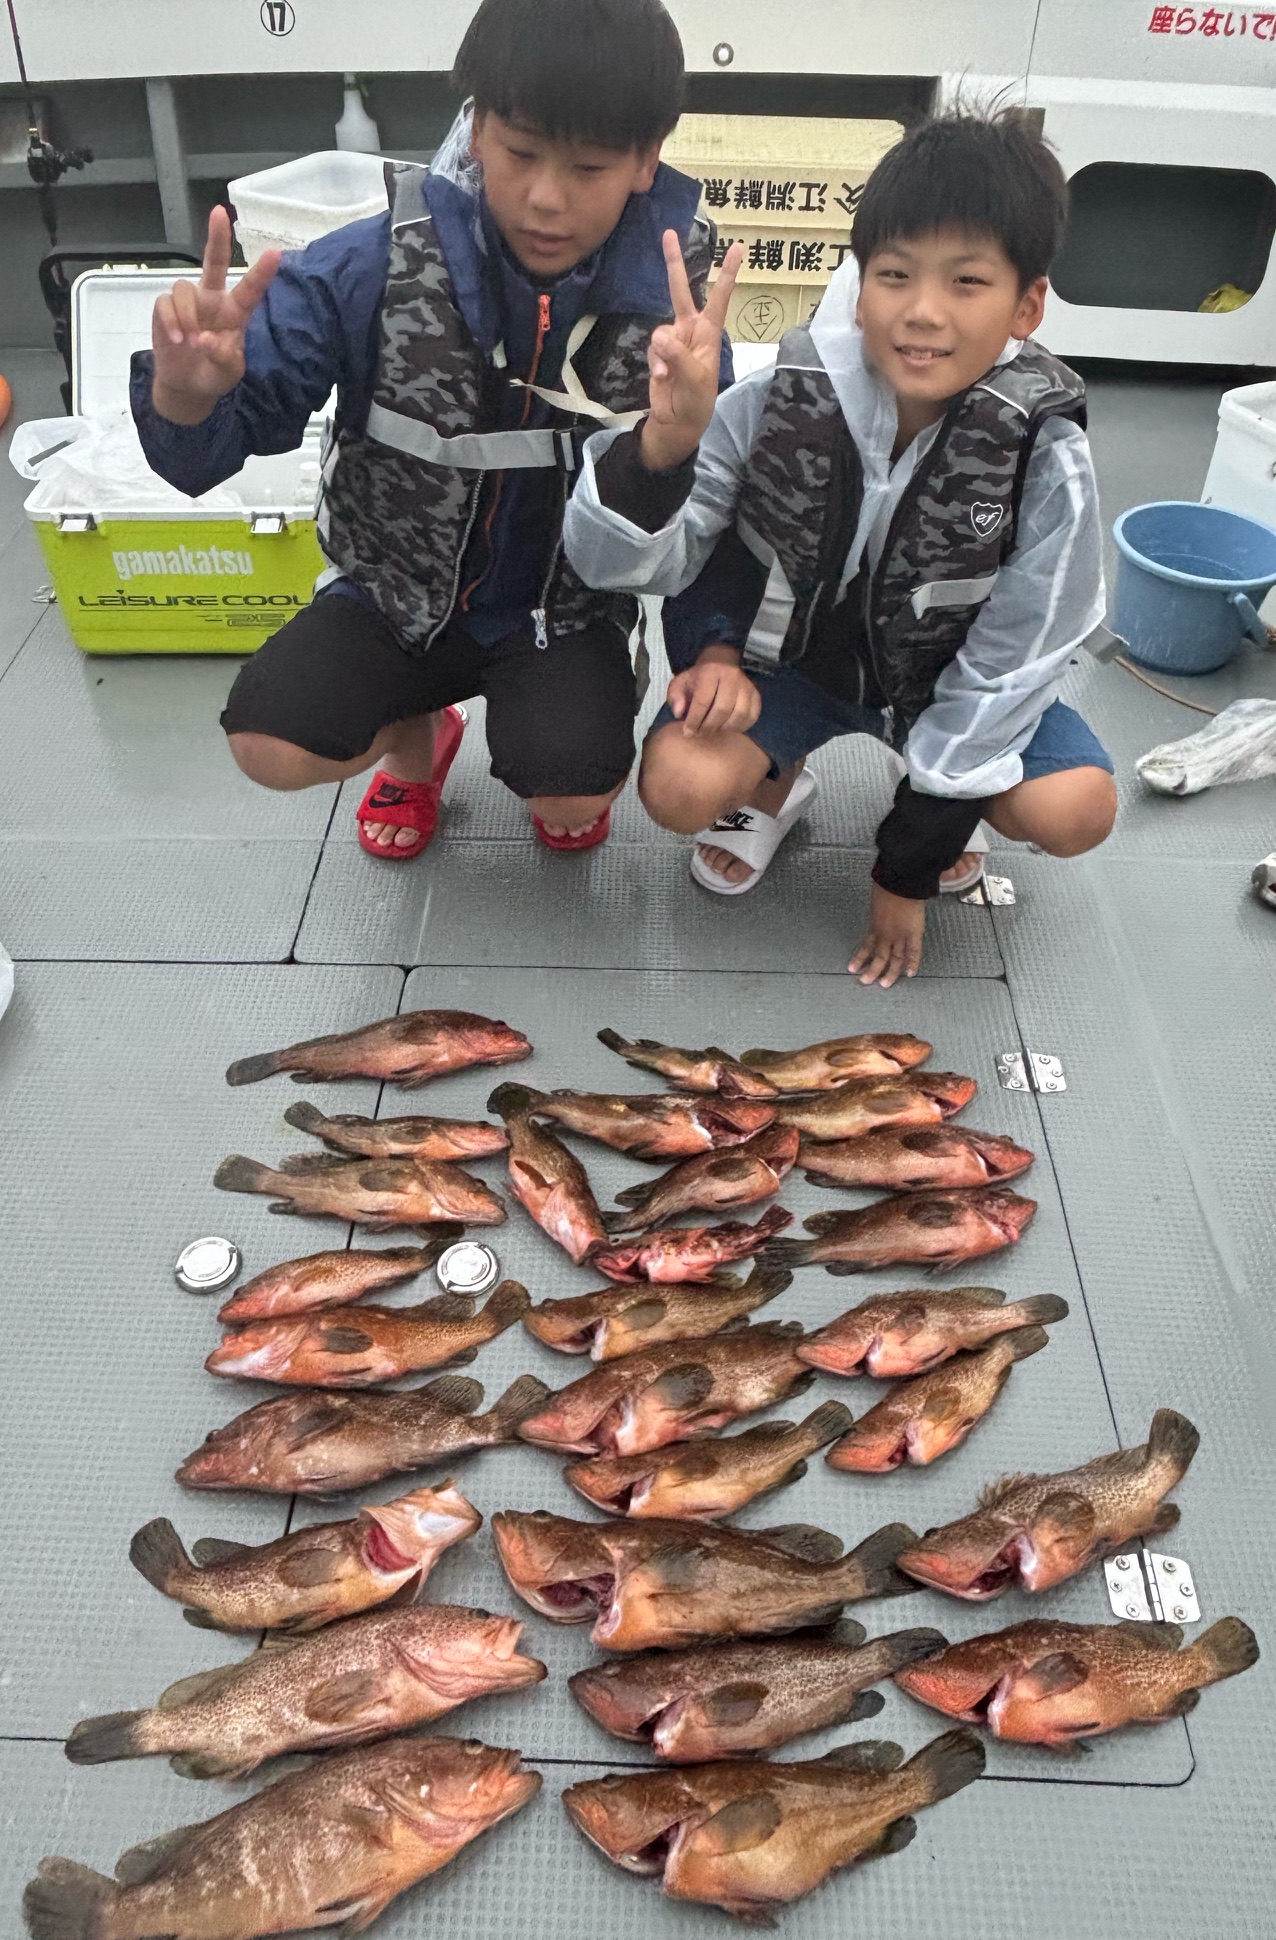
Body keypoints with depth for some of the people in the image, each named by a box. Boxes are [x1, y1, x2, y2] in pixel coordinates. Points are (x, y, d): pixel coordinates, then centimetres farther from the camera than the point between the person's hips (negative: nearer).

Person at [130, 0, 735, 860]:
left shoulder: (669, 308, -17)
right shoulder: (371, 269, -19)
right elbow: (207, 453, -18)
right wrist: (186, 392, -40)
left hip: (567, 608, 0)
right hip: (400, 590, 1)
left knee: (573, 794, -25)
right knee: (273, 749, -18)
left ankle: (575, 754, 18)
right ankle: (419, 737, 19)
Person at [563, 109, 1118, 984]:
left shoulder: (1046, 465, -24)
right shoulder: (781, 400, -23)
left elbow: (1006, 668, -17)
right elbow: (617, 558, -21)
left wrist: (908, 870, -13)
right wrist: (665, 443, -45)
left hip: (942, 670, 1)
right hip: (784, 647, 0)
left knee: (1075, 811, -21)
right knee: (679, 787, -26)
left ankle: (947, 790, 14)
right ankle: (778, 784, 11)